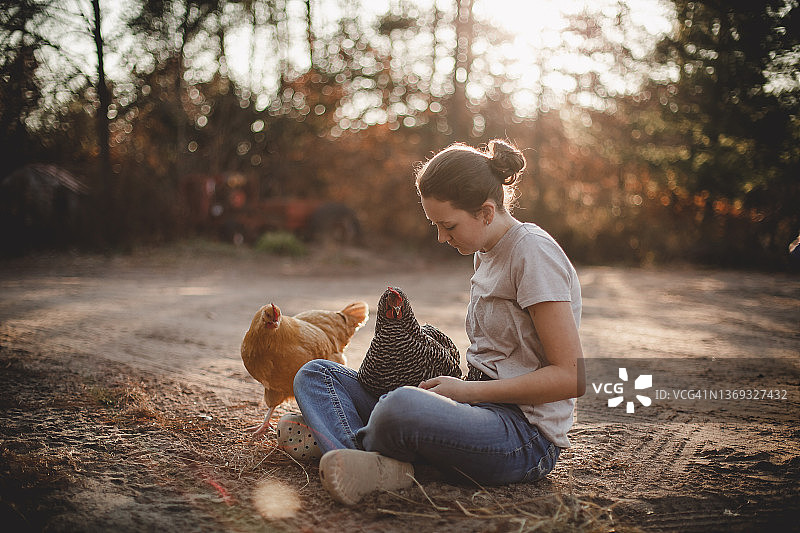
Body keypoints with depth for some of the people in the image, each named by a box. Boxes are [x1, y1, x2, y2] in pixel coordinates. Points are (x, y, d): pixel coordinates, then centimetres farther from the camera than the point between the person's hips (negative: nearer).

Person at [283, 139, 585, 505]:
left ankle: (332, 437, -9)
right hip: (482, 406, 9)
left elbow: (570, 377, -16)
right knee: (315, 374, 1)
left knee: (402, 406, -41)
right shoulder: (485, 253, 15)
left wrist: (468, 391, -15)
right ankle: (379, 467, -25)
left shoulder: (534, 252, -12)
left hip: (528, 434, -9)